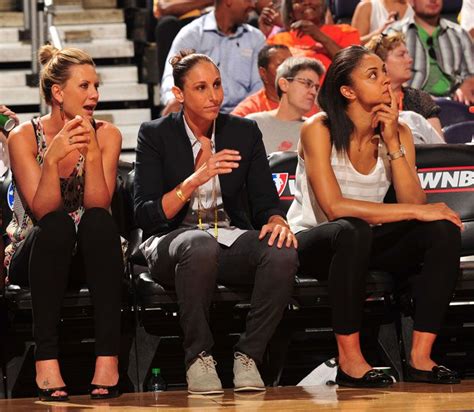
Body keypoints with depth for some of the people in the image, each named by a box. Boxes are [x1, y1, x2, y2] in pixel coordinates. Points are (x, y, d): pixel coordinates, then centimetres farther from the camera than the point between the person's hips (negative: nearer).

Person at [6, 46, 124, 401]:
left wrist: (92, 153, -26)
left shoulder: (106, 135, -1)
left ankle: (108, 357, -37)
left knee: (98, 221, -32)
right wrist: (53, 158, -32)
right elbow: (43, 211, -17)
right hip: (36, 256, -2)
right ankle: (46, 359, -39)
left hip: (89, 259, 2)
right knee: (57, 224, -34)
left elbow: (98, 205, -13)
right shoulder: (24, 137, -7)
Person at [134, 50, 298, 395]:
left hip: (231, 240, 3)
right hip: (172, 241, -3)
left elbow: (266, 202, 7)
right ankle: (198, 357, -25)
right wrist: (196, 179, -21)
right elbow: (145, 216, -8)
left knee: (283, 253, -31)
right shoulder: (155, 135, 0)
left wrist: (277, 221, -18)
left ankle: (248, 356, -17)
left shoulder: (244, 132, 9)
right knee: (201, 245, -41)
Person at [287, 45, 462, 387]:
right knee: (351, 230, -39)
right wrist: (414, 211, -26)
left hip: (366, 243, 5)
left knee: (443, 229, -20)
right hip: (311, 242, -5)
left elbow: (415, 204, -11)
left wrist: (392, 143, -19)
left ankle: (420, 358, -23)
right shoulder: (319, 129, -15)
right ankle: (349, 359, -32)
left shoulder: (398, 133, 0)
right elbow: (334, 207, -26)